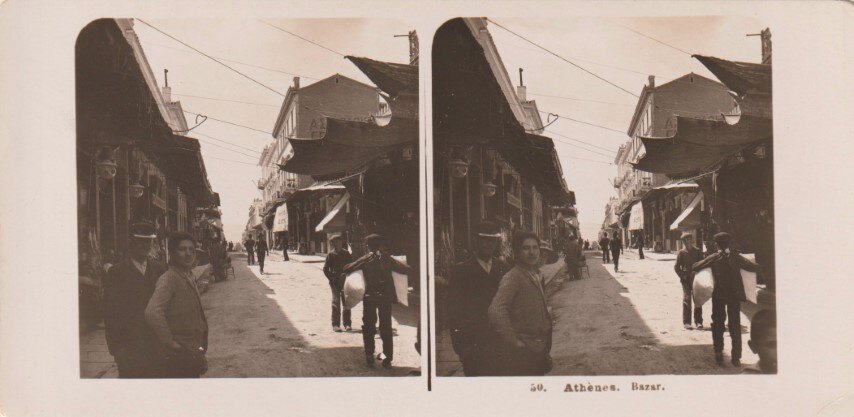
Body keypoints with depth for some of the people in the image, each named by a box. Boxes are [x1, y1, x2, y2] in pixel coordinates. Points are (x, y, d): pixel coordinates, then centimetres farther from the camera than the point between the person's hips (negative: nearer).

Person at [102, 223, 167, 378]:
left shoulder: (159, 270, 10)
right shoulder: (116, 272, -1)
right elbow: (110, 312, -3)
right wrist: (116, 347, -8)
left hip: (157, 346, 3)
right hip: (129, 346, -3)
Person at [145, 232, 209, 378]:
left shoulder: (189, 278, 14)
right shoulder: (168, 279, -16)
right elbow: (153, 313, -31)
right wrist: (171, 343, -24)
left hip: (192, 354, 9)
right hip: (177, 360, -9)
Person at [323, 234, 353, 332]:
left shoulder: (346, 253, 5)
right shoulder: (331, 254, -2)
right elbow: (325, 269, 1)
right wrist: (331, 279, -8)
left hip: (345, 281, 3)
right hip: (335, 282, -3)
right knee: (336, 302, -7)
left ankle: (347, 323, 14)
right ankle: (335, 324, -3)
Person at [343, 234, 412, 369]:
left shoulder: (365, 259, -1)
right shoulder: (387, 258, 3)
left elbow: (346, 269, -4)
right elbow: (407, 270, 0)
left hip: (369, 296, -1)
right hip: (386, 296, 1)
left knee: (368, 326, 12)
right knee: (386, 327, 8)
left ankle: (369, 355, 9)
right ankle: (387, 357, 4)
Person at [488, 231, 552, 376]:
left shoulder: (537, 276, 12)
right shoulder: (513, 277, -16)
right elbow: (496, 311, -29)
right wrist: (513, 341, -25)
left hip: (538, 351, 9)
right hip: (522, 353, -9)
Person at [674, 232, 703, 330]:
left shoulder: (697, 252, 5)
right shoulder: (681, 253, -1)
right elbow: (676, 267, 1)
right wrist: (682, 276, -8)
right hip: (686, 280, -2)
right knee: (686, 300, -4)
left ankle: (698, 321, 14)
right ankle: (686, 322, 1)